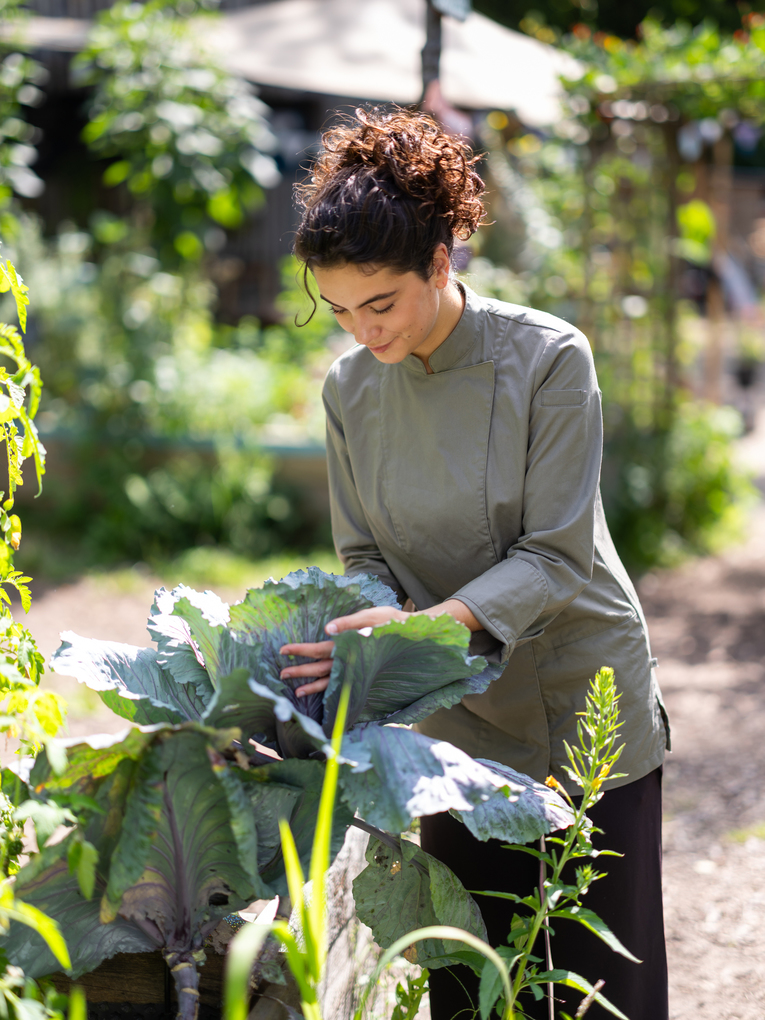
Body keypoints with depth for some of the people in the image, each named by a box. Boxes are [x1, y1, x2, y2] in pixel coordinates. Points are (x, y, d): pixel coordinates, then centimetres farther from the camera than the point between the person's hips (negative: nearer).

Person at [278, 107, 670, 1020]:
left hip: (583, 715, -3)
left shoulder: (549, 359, -16)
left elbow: (556, 556, -18)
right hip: (459, 729, 4)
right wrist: (367, 639, -19)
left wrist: (429, 626, -32)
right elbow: (364, 556, 3)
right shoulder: (351, 387, -2)